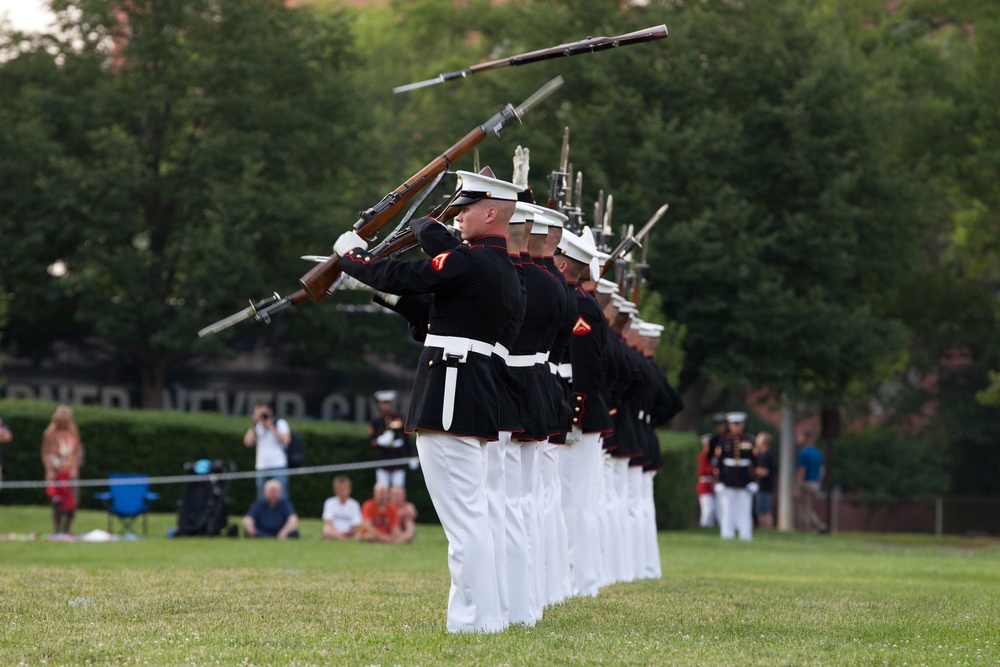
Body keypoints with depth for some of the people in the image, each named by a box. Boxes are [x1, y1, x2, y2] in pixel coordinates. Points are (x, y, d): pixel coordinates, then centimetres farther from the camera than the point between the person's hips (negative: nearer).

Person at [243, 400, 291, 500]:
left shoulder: (280, 424, 4)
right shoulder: (257, 427, 15)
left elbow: (286, 439, -13)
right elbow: (248, 442, 1)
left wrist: (271, 427, -9)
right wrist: (254, 424, 1)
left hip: (278, 467, -4)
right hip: (261, 468, 4)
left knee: (281, 498, -11)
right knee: (262, 500, 4)